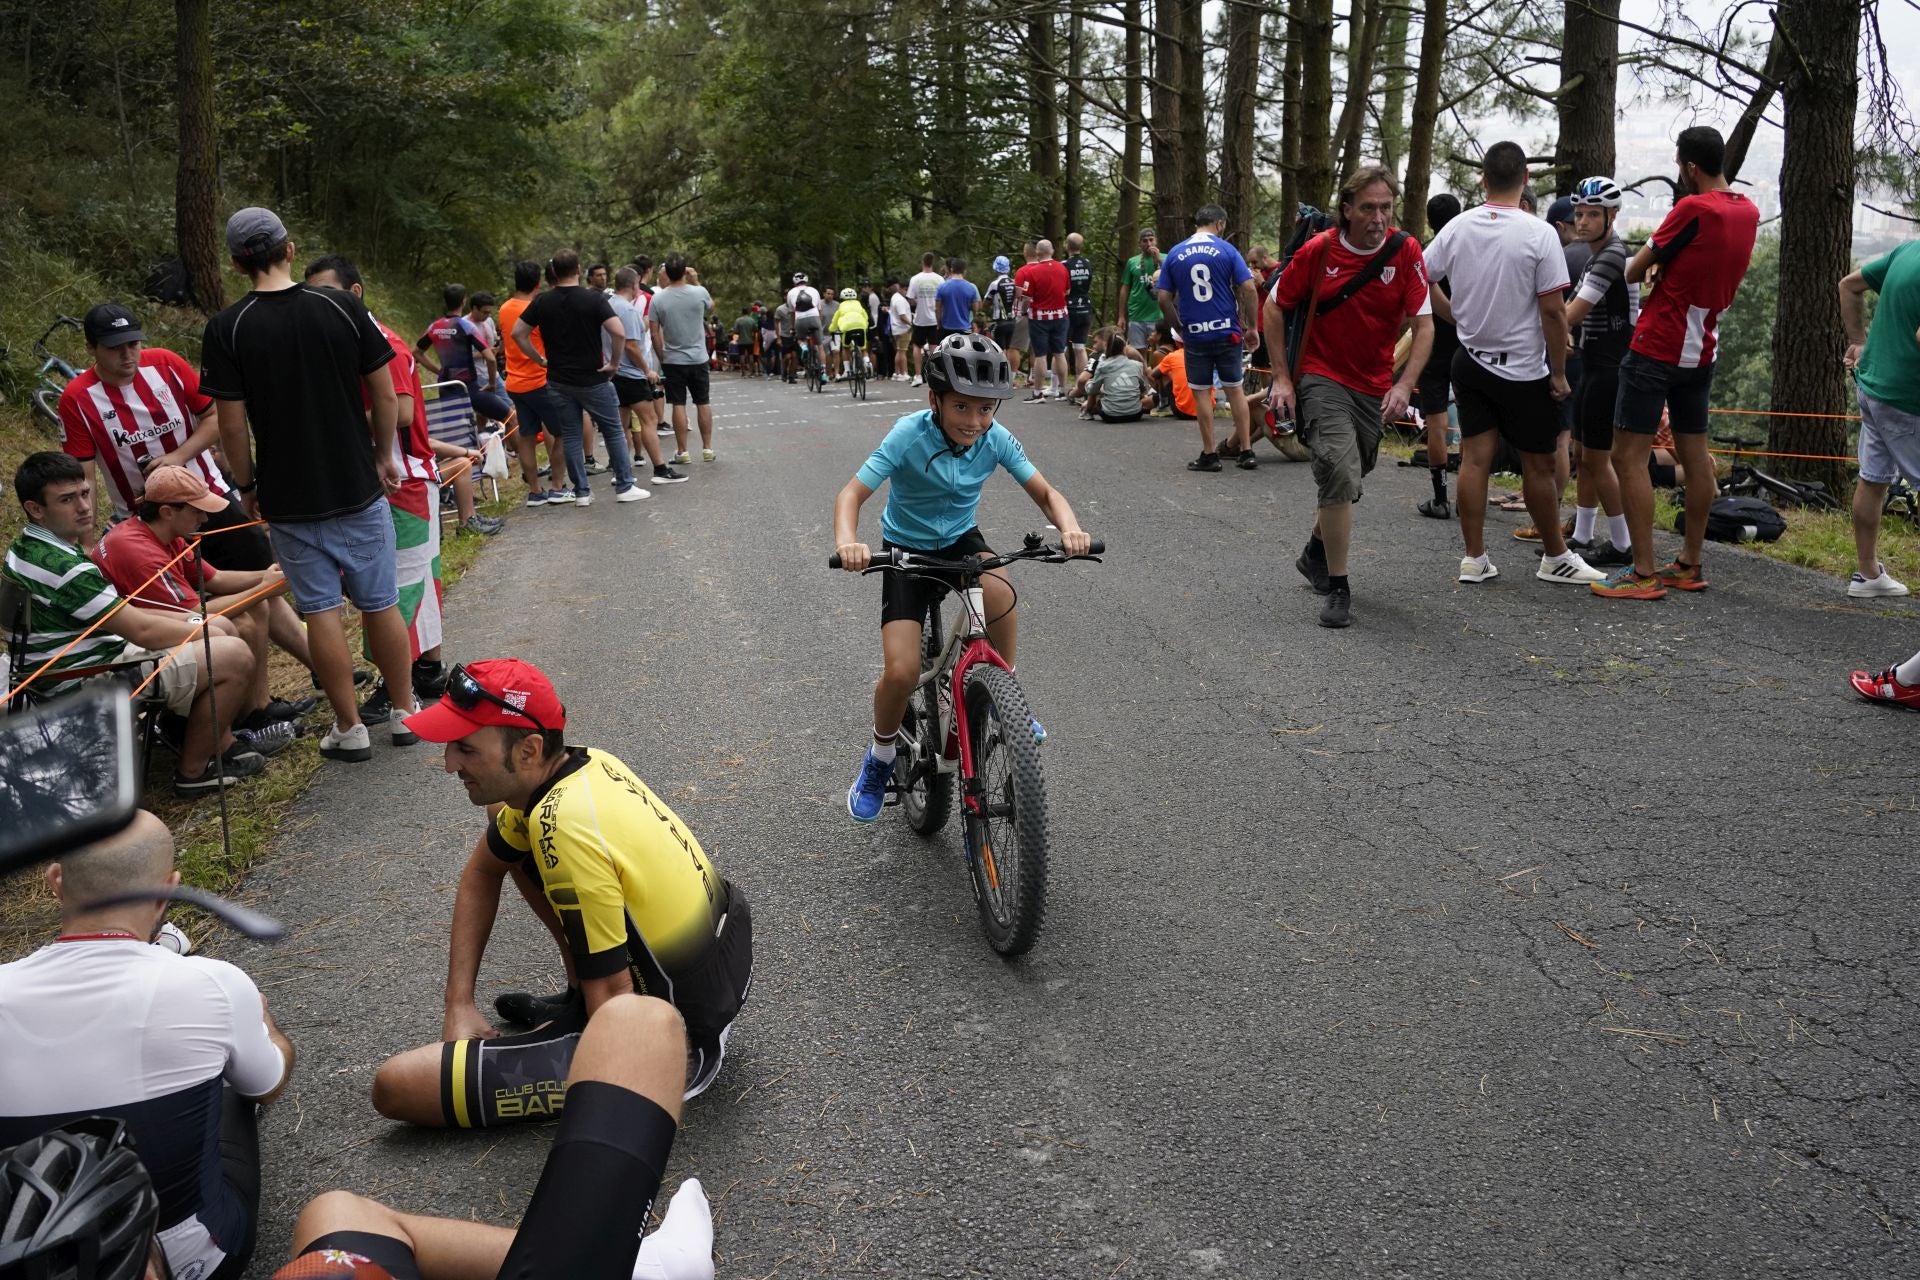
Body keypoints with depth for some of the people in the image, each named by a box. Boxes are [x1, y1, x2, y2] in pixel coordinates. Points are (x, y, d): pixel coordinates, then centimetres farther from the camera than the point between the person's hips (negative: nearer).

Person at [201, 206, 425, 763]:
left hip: (289, 499, -1)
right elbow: (385, 395, -2)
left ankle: (349, 729, 13)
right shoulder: (344, 308, -6)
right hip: (359, 487, 1)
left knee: (321, 611, 7)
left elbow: (232, 425, -8)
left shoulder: (227, 328, -9)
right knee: (380, 603, 12)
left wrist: (248, 486, 6)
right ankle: (406, 711, 22)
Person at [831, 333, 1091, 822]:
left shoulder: (996, 439, -16)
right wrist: (847, 542, -47)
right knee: (902, 672, -18)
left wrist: (1069, 528, -33)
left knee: (1000, 592, -34)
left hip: (962, 541, 2)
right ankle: (880, 757, 12)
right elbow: (852, 495, -26)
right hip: (907, 550, -2)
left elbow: (1046, 493, -10)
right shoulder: (909, 435, -24)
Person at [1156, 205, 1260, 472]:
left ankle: (1209, 454, 8)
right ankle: (1246, 451, 11)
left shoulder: (1175, 254, 4)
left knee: (1202, 393, 7)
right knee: (1235, 390, 9)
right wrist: (1252, 327, 1)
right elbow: (1248, 289, -8)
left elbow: (1164, 299, 2)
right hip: (1227, 331, -1)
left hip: (1194, 335, 1)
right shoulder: (1227, 250, -2)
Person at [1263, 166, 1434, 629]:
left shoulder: (1406, 251, -9)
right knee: (1341, 474, -21)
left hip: (1375, 388, 3)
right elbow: (1275, 307, 0)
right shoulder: (1319, 251, -10)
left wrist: (1404, 385, -23)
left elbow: (1424, 325, -10)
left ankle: (1316, 552, 47)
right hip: (1322, 379, -3)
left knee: (1349, 479, 19)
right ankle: (1338, 590, -12)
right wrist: (1281, 378, -4)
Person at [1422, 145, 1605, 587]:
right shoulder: (1539, 234, -15)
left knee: (1474, 457, 6)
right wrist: (1559, 372, -6)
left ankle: (1474, 558, 8)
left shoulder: (1457, 228, -2)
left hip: (1471, 361, 4)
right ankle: (1555, 558, 19)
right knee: (1538, 465, 6)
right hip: (1523, 367, -4)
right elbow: (1553, 310, -14)